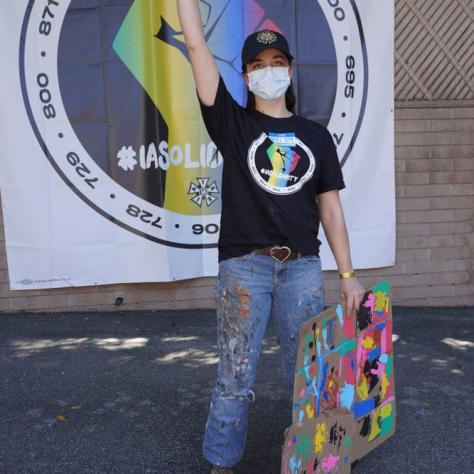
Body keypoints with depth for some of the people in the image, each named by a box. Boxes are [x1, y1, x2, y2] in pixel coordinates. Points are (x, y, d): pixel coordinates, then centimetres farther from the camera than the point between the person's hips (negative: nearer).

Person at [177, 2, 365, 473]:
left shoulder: (316, 136, 13)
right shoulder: (234, 124, 6)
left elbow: (330, 208, 11)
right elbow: (196, 44, 1)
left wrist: (348, 276, 6)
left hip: (302, 267, 2)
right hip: (243, 265, -2)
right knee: (235, 379, 4)